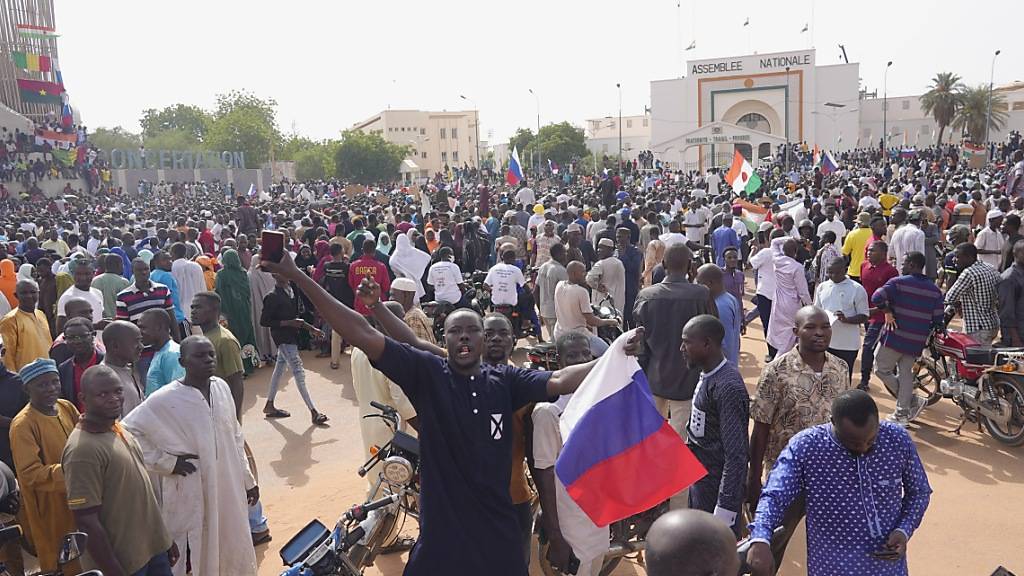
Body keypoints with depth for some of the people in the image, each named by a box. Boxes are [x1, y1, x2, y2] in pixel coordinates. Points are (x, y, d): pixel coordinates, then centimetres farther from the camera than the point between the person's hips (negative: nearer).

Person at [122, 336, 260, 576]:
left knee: (231, 555, 17)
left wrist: (247, 479, 14)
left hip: (228, 490, 5)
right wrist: (166, 462, -13)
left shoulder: (222, 387, 1)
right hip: (191, 496, -5)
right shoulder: (165, 400, -15)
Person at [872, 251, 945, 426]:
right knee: (906, 373, 16)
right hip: (917, 341, 6)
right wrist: (925, 330, 20)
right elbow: (938, 319, 5)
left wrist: (887, 311, -8)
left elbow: (877, 298, -24)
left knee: (882, 370, 8)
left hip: (895, 337, -6)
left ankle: (913, 400, 0)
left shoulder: (898, 282, -9)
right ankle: (903, 413, 15)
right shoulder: (935, 290, 6)